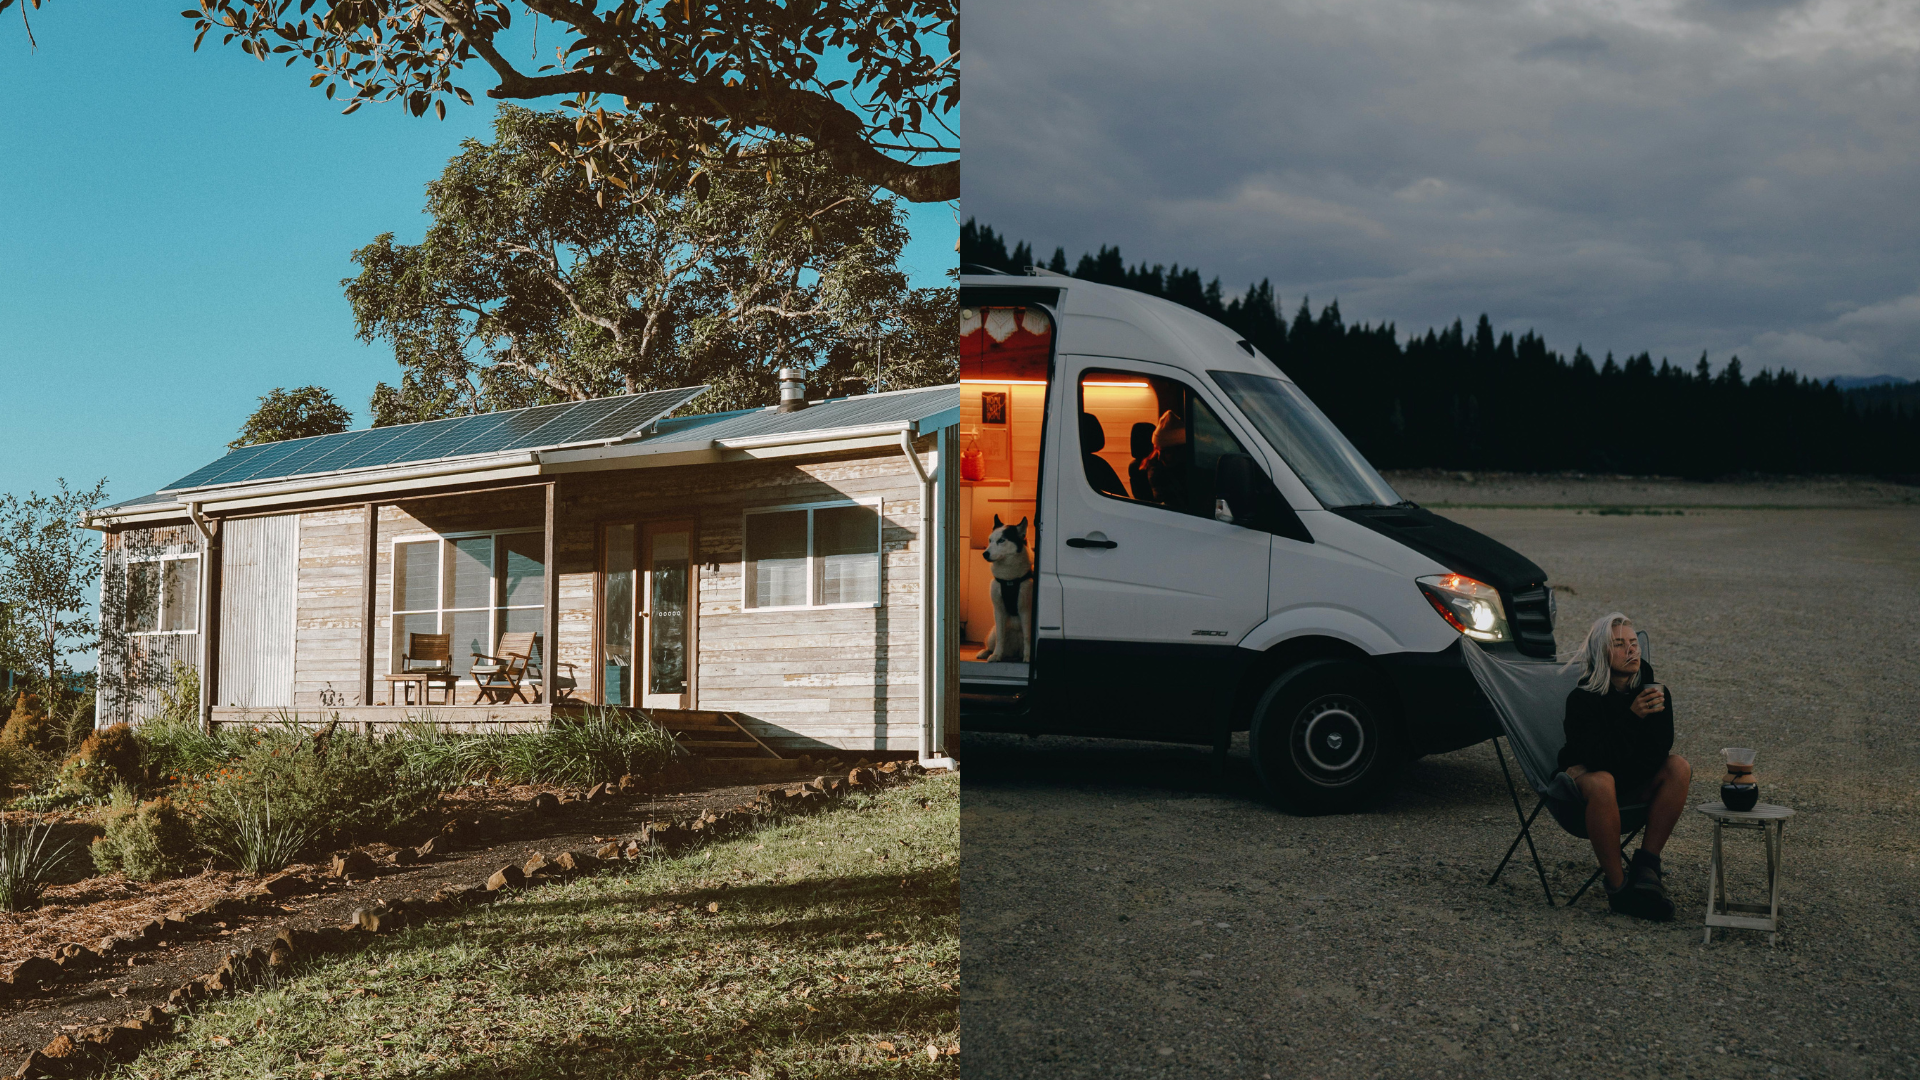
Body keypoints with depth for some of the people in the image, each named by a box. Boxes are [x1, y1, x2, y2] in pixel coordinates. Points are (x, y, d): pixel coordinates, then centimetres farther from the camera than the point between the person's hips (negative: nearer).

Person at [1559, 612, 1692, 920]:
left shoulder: (1653, 691, -10)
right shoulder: (1582, 699, -21)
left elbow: (1659, 754, -16)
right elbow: (1600, 759, -29)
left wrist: (1655, 715, -32)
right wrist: (1632, 716, -36)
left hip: (1636, 781, 5)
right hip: (1585, 773, -5)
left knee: (1679, 768, -21)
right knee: (1601, 784, -38)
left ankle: (1645, 865, -18)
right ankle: (1618, 887, -28)